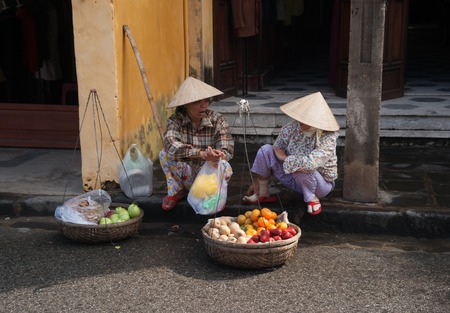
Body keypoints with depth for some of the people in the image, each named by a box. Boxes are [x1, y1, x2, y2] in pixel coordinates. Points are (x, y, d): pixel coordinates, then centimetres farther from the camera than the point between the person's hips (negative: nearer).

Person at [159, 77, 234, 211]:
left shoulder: (217, 120, -11)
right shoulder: (175, 120, -13)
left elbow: (227, 150, -21)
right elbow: (171, 145, -33)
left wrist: (218, 156, -46)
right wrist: (202, 154, -46)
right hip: (186, 174, 0)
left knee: (225, 169, -32)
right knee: (165, 154, -25)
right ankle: (177, 191, 1)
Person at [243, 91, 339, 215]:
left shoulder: (328, 137, -27)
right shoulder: (291, 128, -11)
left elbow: (310, 162, -43)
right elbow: (276, 152, -1)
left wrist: (285, 158, -26)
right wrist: (258, 181, 3)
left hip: (321, 184, -5)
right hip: (295, 180, 5)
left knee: (302, 169, -40)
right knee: (265, 150, -14)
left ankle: (312, 198, -7)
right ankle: (263, 193, 2)